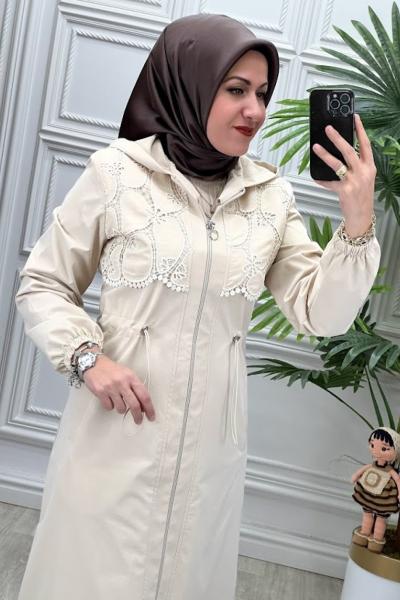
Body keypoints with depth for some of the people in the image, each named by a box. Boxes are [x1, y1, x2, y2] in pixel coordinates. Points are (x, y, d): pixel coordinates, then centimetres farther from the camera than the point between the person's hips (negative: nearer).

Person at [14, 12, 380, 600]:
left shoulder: (272, 194, 2)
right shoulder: (117, 169, -8)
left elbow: (322, 314, 0)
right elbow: (42, 285, 0)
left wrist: (358, 222, -13)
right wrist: (87, 357, -16)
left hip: (211, 442, 3)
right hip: (116, 430, -3)